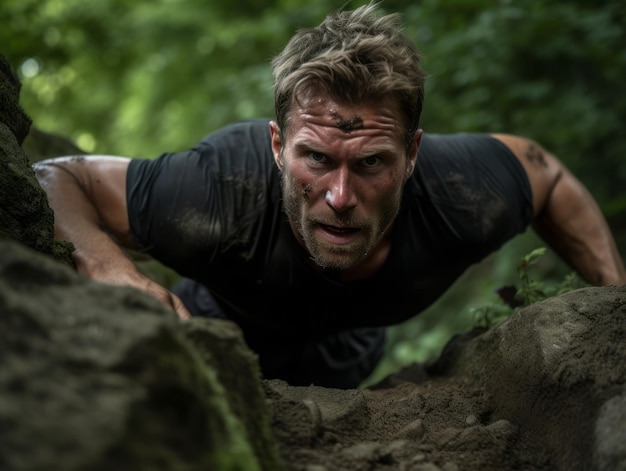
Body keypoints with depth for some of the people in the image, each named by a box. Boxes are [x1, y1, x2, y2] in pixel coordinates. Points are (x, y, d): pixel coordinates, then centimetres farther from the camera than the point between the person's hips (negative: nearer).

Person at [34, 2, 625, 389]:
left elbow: (547, 174, -16)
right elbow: (51, 178, -40)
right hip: (220, 314, -2)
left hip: (346, 339, 3)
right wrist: (106, 266, -61)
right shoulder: (222, 199, -51)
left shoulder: (464, 197, -41)